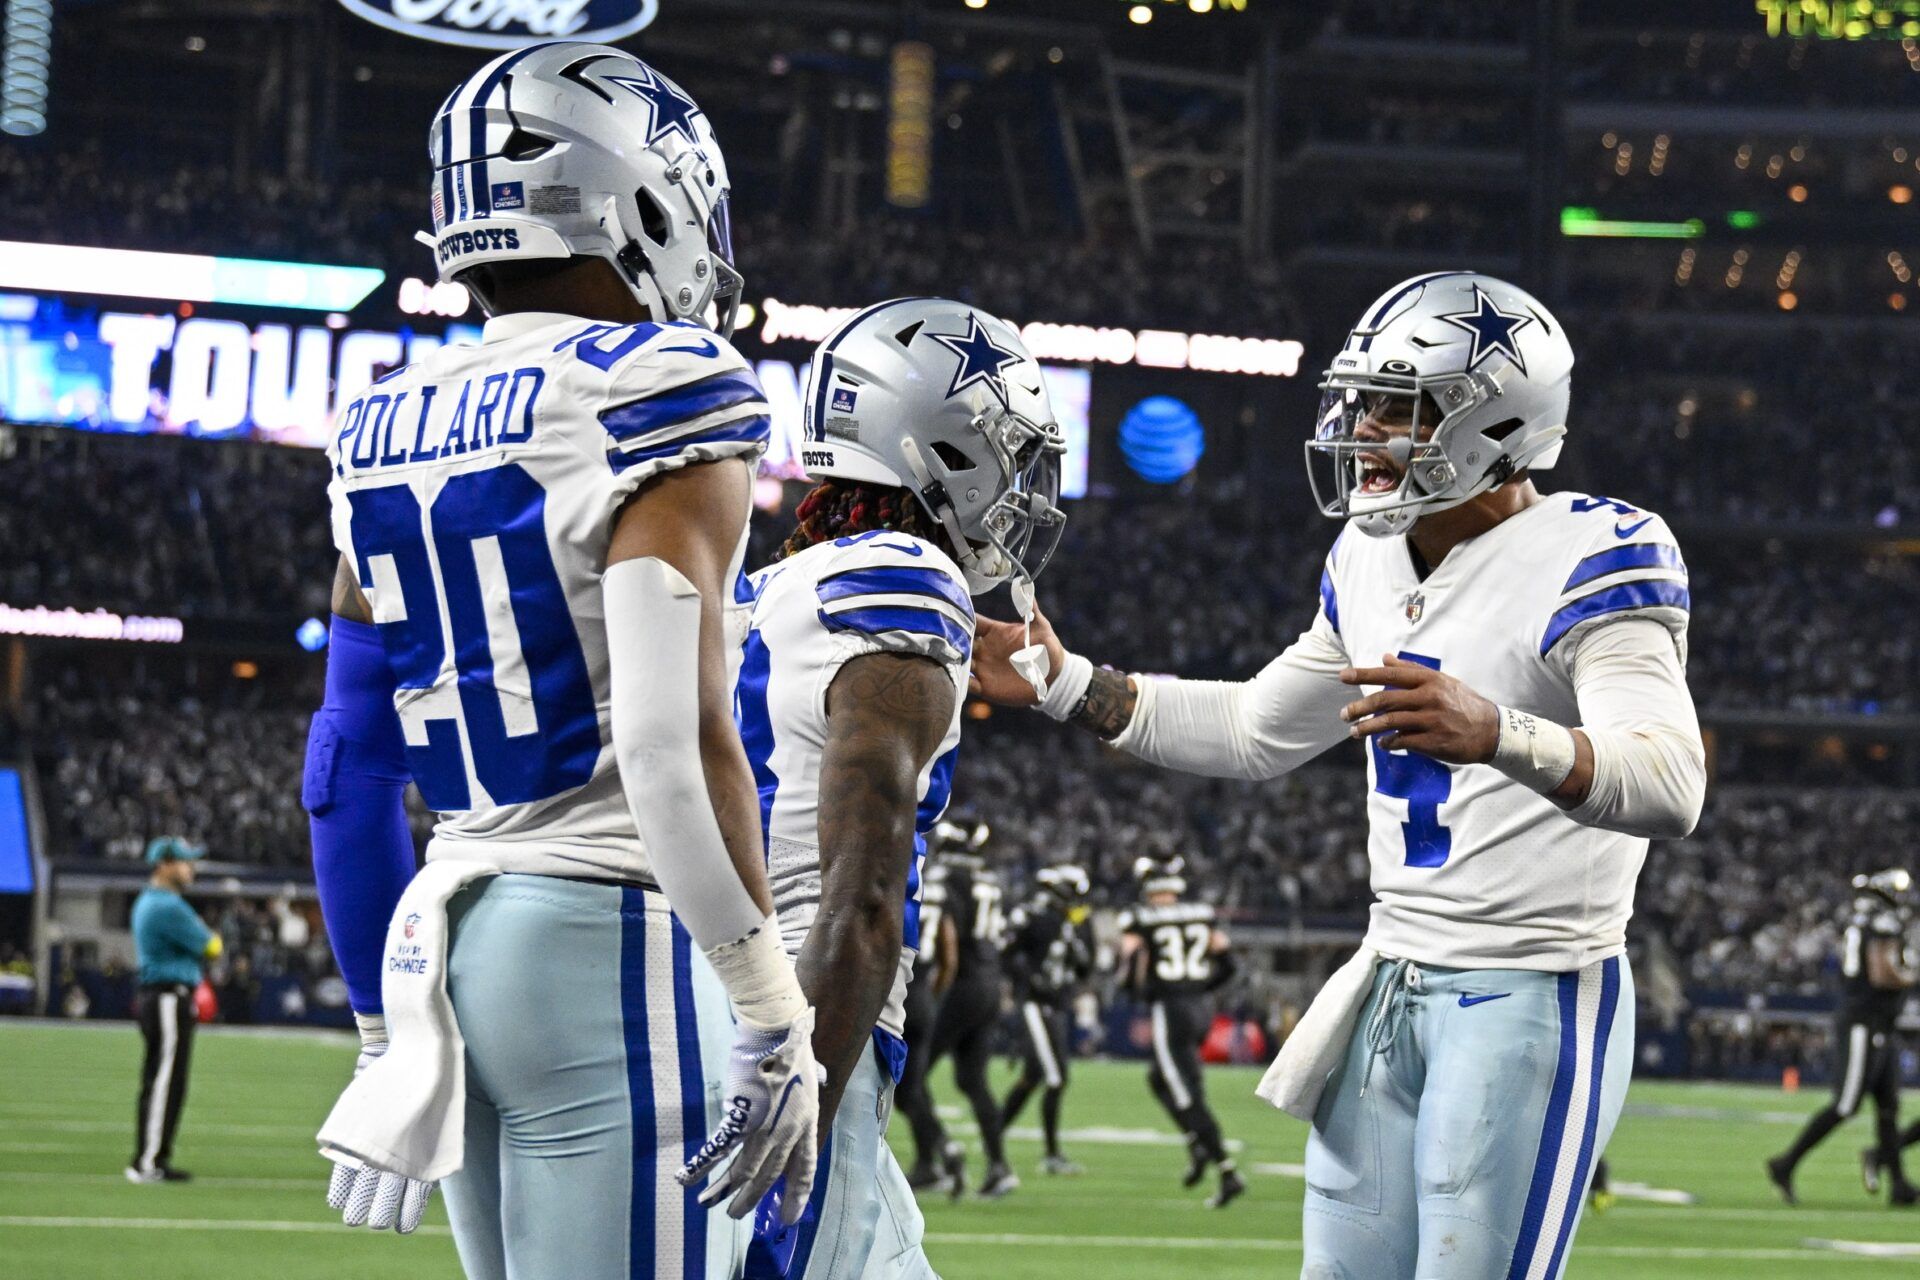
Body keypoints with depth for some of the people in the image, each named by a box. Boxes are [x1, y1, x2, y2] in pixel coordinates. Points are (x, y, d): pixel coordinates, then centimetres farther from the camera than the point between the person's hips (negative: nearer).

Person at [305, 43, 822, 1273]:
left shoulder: (388, 433, 13)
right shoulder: (650, 403, -10)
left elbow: (349, 770, 16)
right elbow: (673, 742, -20)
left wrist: (387, 1039, 23)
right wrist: (778, 1023, -16)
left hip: (448, 938, 8)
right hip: (611, 941, -8)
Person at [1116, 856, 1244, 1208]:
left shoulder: (1139, 921, -5)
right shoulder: (1203, 916, 9)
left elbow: (1130, 973, -11)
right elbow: (1226, 966, 9)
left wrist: (1140, 992, 11)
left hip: (1168, 1010, -6)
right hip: (1199, 1010, 6)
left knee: (1188, 1097, -5)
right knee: (1159, 1079, 25)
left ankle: (1229, 1174, -13)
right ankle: (1199, 1144, 8)